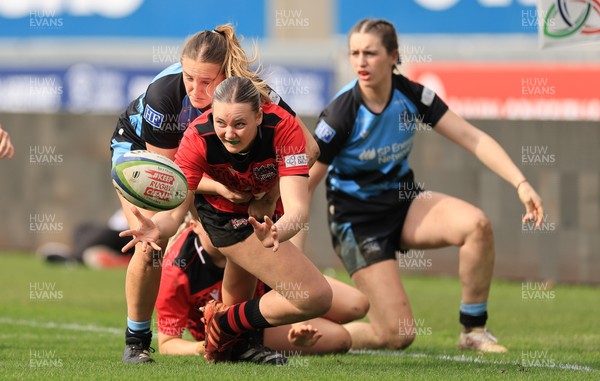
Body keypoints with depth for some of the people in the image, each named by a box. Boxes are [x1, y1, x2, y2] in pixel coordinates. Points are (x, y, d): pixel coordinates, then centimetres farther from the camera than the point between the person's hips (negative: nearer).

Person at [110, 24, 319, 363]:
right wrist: (219, 186, -42)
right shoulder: (164, 92, -39)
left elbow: (308, 146, -25)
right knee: (150, 247, -18)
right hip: (139, 148, -3)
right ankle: (136, 341, -1)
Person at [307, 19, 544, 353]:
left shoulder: (412, 95, -9)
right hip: (356, 220, -5)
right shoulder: (341, 113, -21)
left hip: (403, 202, 5)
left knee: (477, 224, -25)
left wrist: (521, 183, -23)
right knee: (397, 335, -15)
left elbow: (473, 138, -11)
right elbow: (304, 184, -17)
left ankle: (474, 330, -9)